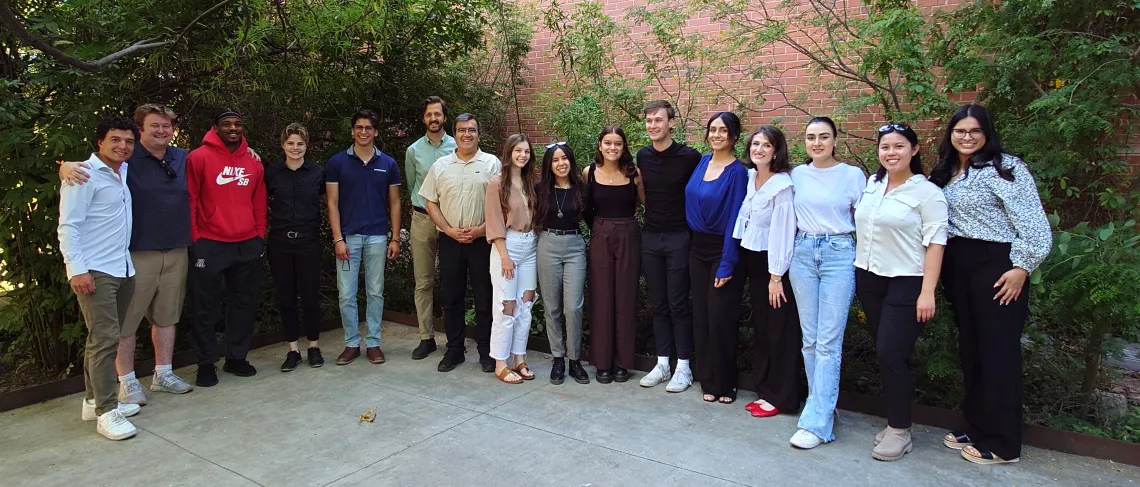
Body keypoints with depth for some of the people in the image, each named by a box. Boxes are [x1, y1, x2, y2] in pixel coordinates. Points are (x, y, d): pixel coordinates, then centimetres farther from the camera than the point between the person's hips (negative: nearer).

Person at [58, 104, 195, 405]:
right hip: (137, 254, -5)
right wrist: (67, 167, -29)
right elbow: (79, 169, -6)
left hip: (177, 253, 5)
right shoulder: (125, 160, -5)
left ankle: (163, 374, 26)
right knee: (127, 320, 1)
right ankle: (127, 382, 14)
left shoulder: (183, 159, 9)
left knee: (166, 316, 14)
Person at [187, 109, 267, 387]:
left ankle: (236, 357, 25)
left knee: (245, 305, 11)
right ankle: (206, 363, 17)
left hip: (248, 245, 5)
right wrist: (194, 238, -7)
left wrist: (260, 234, 9)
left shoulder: (253, 163, 10)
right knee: (207, 308, 5)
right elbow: (189, 200, -4)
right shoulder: (199, 158, -4)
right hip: (210, 246, -4)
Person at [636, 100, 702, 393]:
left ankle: (684, 367, 12)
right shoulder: (643, 156, 6)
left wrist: (690, 222, -5)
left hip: (679, 237, -5)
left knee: (678, 304, 0)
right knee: (658, 303, 10)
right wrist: (652, 213, 11)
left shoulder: (689, 157, -10)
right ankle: (662, 363, 19)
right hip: (650, 237, 5)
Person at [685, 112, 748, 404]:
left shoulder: (737, 172, -12)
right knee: (701, 315, 9)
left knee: (721, 317, 0)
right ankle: (708, 380, 22)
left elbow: (734, 219, -15)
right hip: (698, 249, 6)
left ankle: (725, 384, 15)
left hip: (723, 250, -6)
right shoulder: (703, 162, 7)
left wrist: (726, 265, -18)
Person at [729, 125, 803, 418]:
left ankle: (781, 398, 13)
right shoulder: (749, 177, 6)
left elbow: (782, 232, -17)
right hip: (751, 261, 7)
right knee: (760, 328, 14)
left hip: (773, 264, -7)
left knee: (780, 331, 2)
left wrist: (776, 276, -18)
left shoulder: (782, 185, -15)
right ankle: (765, 391, 25)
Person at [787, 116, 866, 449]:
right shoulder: (796, 175, 8)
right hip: (803, 255, 4)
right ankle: (823, 406, 22)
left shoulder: (853, 175, 0)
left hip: (840, 256, -3)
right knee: (810, 340, 7)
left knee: (828, 342, -6)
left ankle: (816, 422, -3)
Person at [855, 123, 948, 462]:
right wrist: (857, 274, 14)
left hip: (906, 284, -6)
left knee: (891, 354, -7)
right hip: (868, 280, 6)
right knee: (884, 353, 10)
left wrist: (927, 293, -17)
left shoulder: (927, 192, -8)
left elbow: (934, 243, -12)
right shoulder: (870, 185, 9)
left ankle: (900, 431, 6)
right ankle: (896, 419, 23)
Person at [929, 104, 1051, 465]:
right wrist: (943, 268, 7)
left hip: (995, 265, -7)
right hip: (957, 266, 7)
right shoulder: (944, 173, 12)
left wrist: (1022, 268, -18)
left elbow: (1032, 222, -15)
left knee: (998, 351, -1)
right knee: (970, 348, 14)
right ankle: (976, 427, 26)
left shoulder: (1004, 168, -9)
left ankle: (1002, 443, 10)